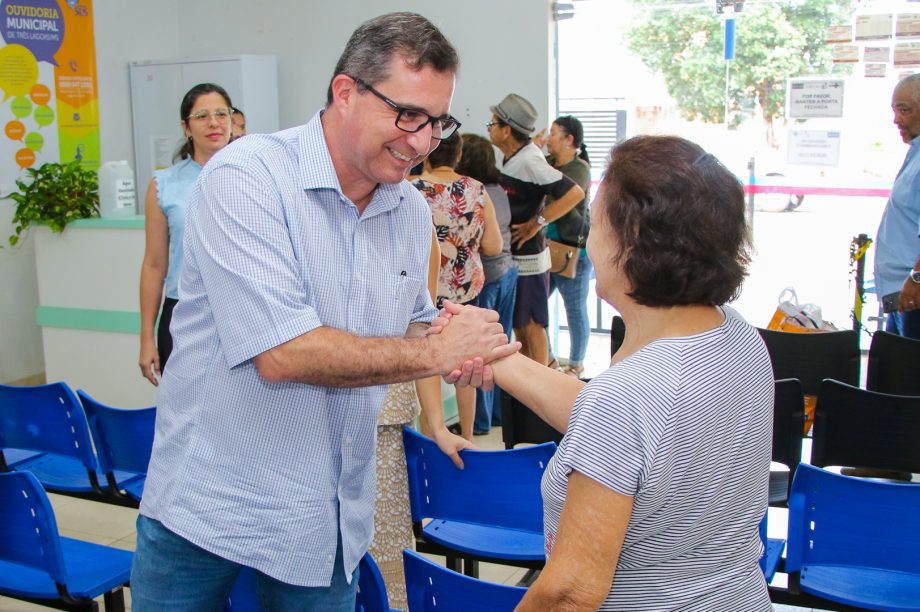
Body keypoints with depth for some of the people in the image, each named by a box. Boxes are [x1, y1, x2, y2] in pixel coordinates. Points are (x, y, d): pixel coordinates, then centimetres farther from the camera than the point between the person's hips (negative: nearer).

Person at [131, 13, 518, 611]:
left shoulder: (413, 210, 2)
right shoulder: (246, 177, -19)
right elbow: (281, 353, -28)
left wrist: (452, 339, -8)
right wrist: (435, 351, -21)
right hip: (210, 502, -5)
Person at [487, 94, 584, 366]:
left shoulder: (529, 161, -20)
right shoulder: (511, 159, 7)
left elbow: (575, 193, -28)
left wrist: (537, 223, -23)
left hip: (527, 256, -9)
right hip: (511, 256, 9)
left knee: (531, 324, 1)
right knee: (518, 322, 18)